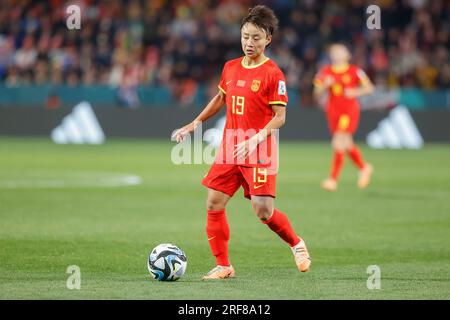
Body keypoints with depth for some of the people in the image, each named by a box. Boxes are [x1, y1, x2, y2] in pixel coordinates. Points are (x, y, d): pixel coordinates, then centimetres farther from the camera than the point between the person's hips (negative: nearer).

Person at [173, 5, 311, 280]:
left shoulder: (273, 74, -10)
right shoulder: (231, 68, 8)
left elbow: (279, 117, -12)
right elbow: (220, 99, 24)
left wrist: (255, 139, -24)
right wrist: (195, 124, 19)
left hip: (260, 153, -6)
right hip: (229, 149, 6)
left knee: (263, 211, -11)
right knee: (214, 203, -2)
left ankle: (297, 245, 18)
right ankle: (223, 266, 8)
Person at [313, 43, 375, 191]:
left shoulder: (354, 71, -3)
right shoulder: (325, 72, 5)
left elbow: (369, 87, 3)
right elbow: (317, 93, 7)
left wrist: (355, 92, -13)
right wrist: (325, 86, -13)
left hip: (349, 111, -5)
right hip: (333, 111, 5)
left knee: (339, 143, -15)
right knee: (347, 145, 14)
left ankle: (333, 179, -13)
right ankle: (364, 167, 38)